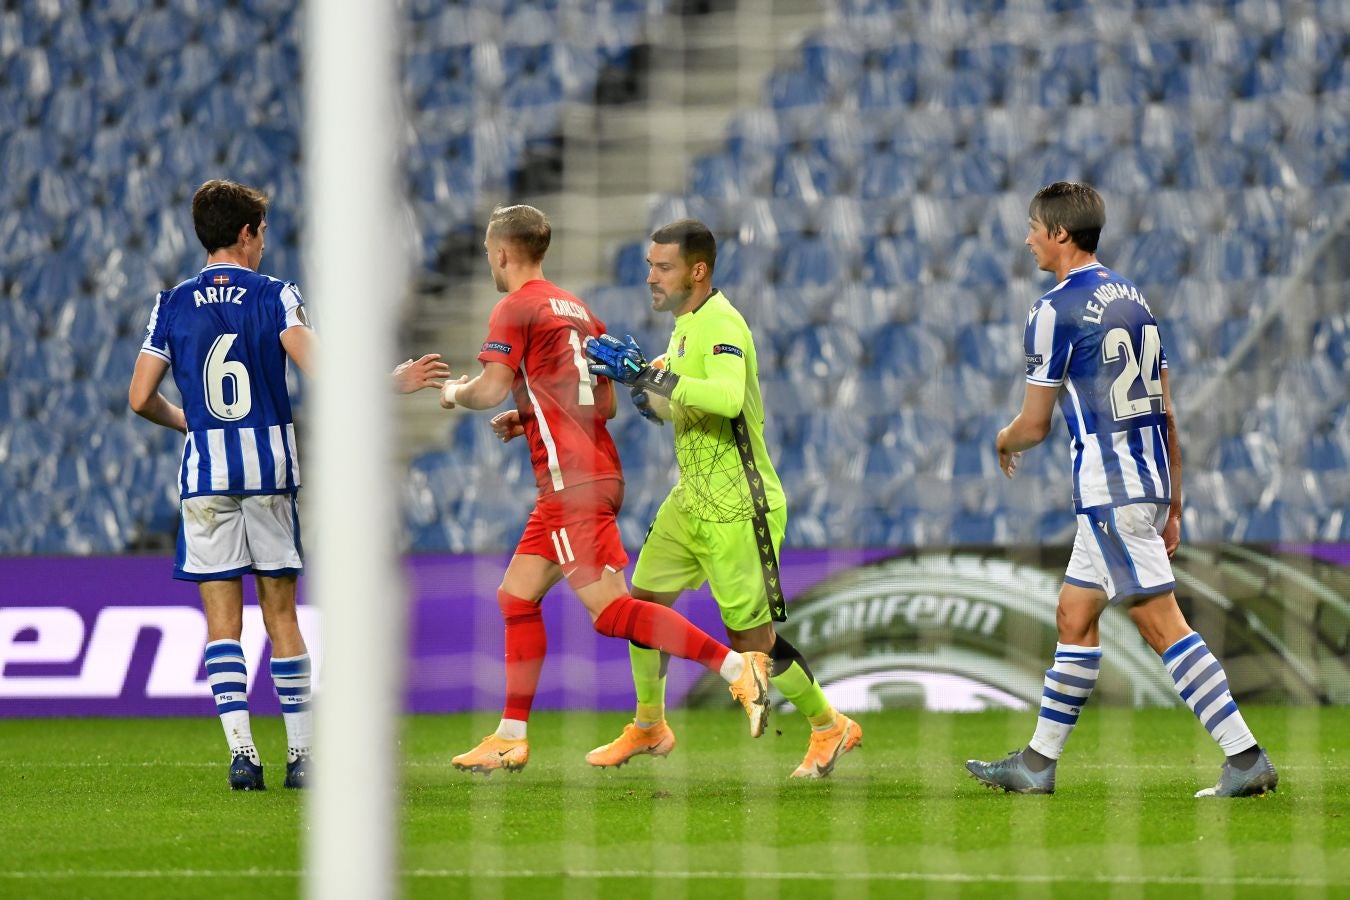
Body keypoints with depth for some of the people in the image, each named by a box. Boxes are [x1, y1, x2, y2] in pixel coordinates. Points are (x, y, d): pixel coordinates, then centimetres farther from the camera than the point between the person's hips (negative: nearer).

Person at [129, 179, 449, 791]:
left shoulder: (172, 304, 5)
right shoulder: (275, 296, -1)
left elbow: (141, 399, 3)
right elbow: (320, 369, -14)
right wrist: (393, 382, -3)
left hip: (205, 469, 0)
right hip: (271, 465, 0)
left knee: (222, 620, 1)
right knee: (281, 615, 7)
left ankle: (241, 751, -10)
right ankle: (301, 755, 7)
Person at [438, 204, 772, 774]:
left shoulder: (516, 308, -6)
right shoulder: (576, 309, 19)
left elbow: (492, 388, -17)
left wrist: (453, 393, 5)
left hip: (573, 481, -10)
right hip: (595, 470, 10)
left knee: (609, 610, -14)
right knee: (517, 596, 14)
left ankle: (736, 668, -24)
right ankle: (511, 738, 16)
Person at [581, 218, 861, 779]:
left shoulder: (720, 324, -20)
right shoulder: (686, 323, 11)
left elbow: (727, 397, -39)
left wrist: (647, 375, -37)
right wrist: (640, 385, 4)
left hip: (737, 510, -9)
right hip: (691, 501, 9)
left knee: (752, 638, -3)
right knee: (644, 604, 11)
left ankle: (830, 727, 16)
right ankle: (649, 728, 28)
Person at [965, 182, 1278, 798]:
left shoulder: (1054, 311, -10)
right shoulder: (1132, 299, 14)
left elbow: (1034, 425, -7)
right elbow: (1166, 414, 15)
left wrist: (1004, 442, 17)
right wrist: (1173, 508, 19)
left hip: (1109, 492, -9)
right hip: (1150, 482, 9)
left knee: (1163, 626, -9)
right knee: (1073, 615, 15)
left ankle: (1246, 758, -13)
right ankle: (1037, 763, 20)